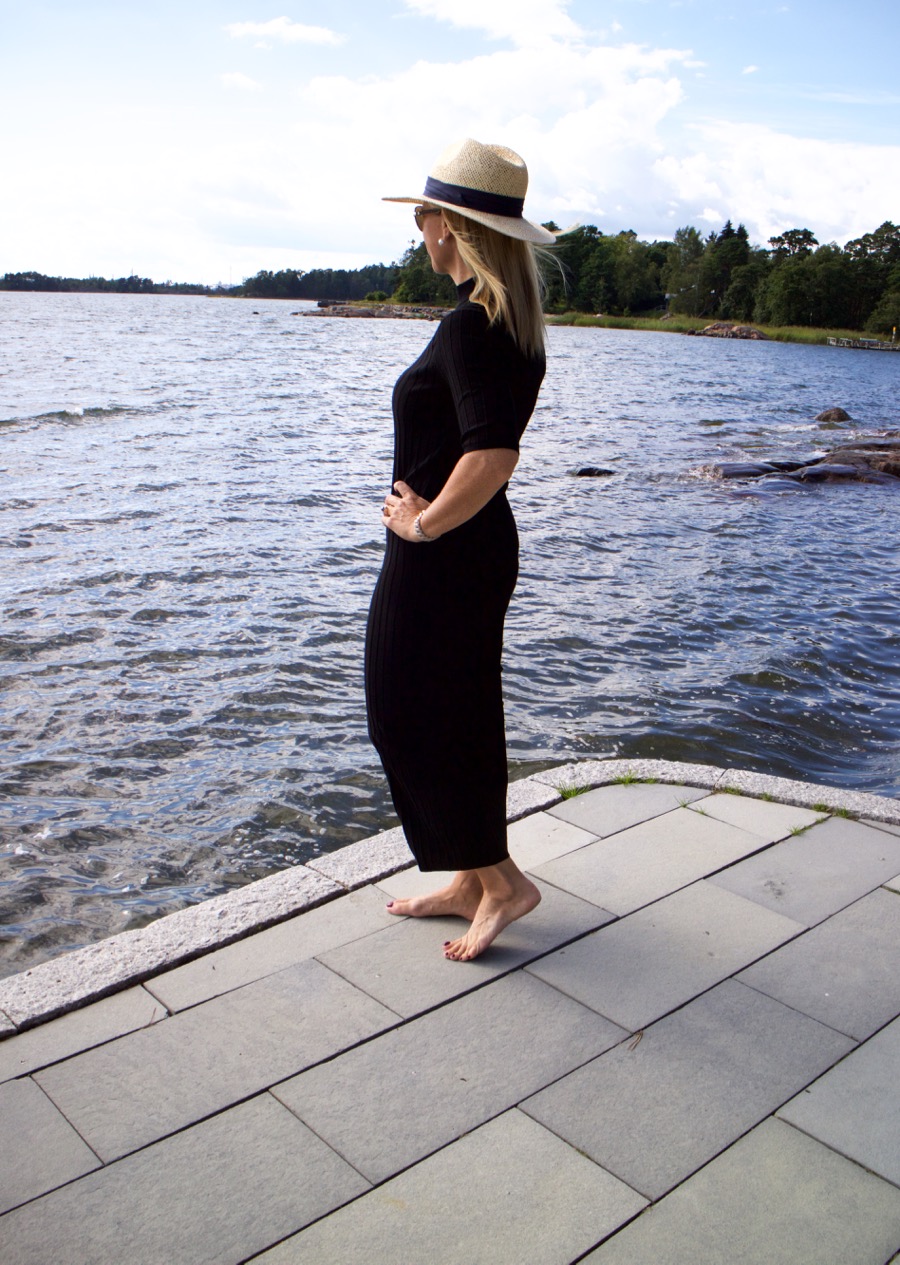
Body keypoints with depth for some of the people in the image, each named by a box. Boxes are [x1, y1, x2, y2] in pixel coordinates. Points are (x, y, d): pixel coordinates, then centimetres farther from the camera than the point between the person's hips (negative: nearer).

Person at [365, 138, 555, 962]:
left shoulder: (468, 327, -21)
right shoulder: (516, 321, 10)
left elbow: (493, 455, -34)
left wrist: (422, 522, -20)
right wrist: (420, 489, 8)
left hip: (442, 555, -10)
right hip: (483, 547, 10)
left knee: (410, 719, 4)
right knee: (462, 718, 17)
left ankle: (501, 879, 13)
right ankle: (471, 882, 30)